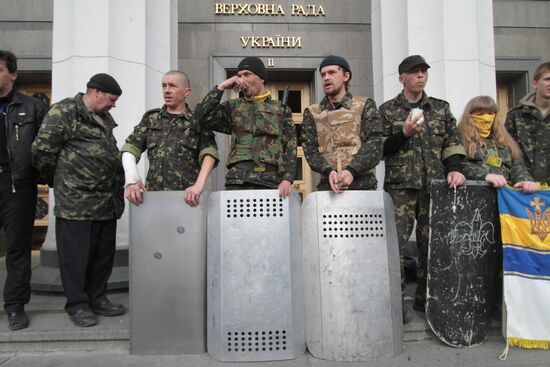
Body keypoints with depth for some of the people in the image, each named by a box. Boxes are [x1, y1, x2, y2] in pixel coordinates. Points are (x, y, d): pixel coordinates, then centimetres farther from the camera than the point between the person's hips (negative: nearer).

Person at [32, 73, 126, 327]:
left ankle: (98, 299, 27)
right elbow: (42, 150, -10)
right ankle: (77, 305, 17)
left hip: (107, 203, 8)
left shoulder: (104, 119, 18)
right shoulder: (64, 112, -7)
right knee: (76, 255, 4)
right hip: (76, 203, -8)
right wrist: (58, 180, 3)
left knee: (103, 254, 14)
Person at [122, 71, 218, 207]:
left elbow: (209, 153, -7)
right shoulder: (150, 118, 16)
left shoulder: (197, 122, 7)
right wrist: (132, 180, -6)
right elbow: (130, 149, 11)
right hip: (153, 194, 2)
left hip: (186, 196, -2)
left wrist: (199, 184, -23)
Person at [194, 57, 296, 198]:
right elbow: (203, 116, 1)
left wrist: (287, 179, -9)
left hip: (271, 181, 0)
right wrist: (221, 87, 2)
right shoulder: (233, 107, 16)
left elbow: (290, 148, 6)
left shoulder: (281, 109, 14)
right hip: (238, 181, 0)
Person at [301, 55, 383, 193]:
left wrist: (351, 170, -18)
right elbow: (310, 150, 3)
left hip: (364, 184, -1)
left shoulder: (365, 106, 9)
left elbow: (374, 145, -2)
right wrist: (328, 171, -17)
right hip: (327, 187, 1)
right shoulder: (312, 113, 13)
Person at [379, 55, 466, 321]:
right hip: (400, 187, -3)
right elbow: (380, 149, 1)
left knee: (431, 242, 7)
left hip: (435, 185, 3)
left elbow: (452, 142, 11)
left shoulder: (441, 108, 16)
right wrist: (404, 133, -12)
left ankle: (425, 297, 21)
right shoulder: (387, 110, 7)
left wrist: (454, 168, -4)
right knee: (394, 242, -7)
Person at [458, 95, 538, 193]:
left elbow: (517, 165, 15)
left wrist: (525, 180, -6)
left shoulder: (503, 140, 26)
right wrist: (485, 175, -21)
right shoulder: (461, 138, 8)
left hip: (505, 189, 5)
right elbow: (457, 165, -7)